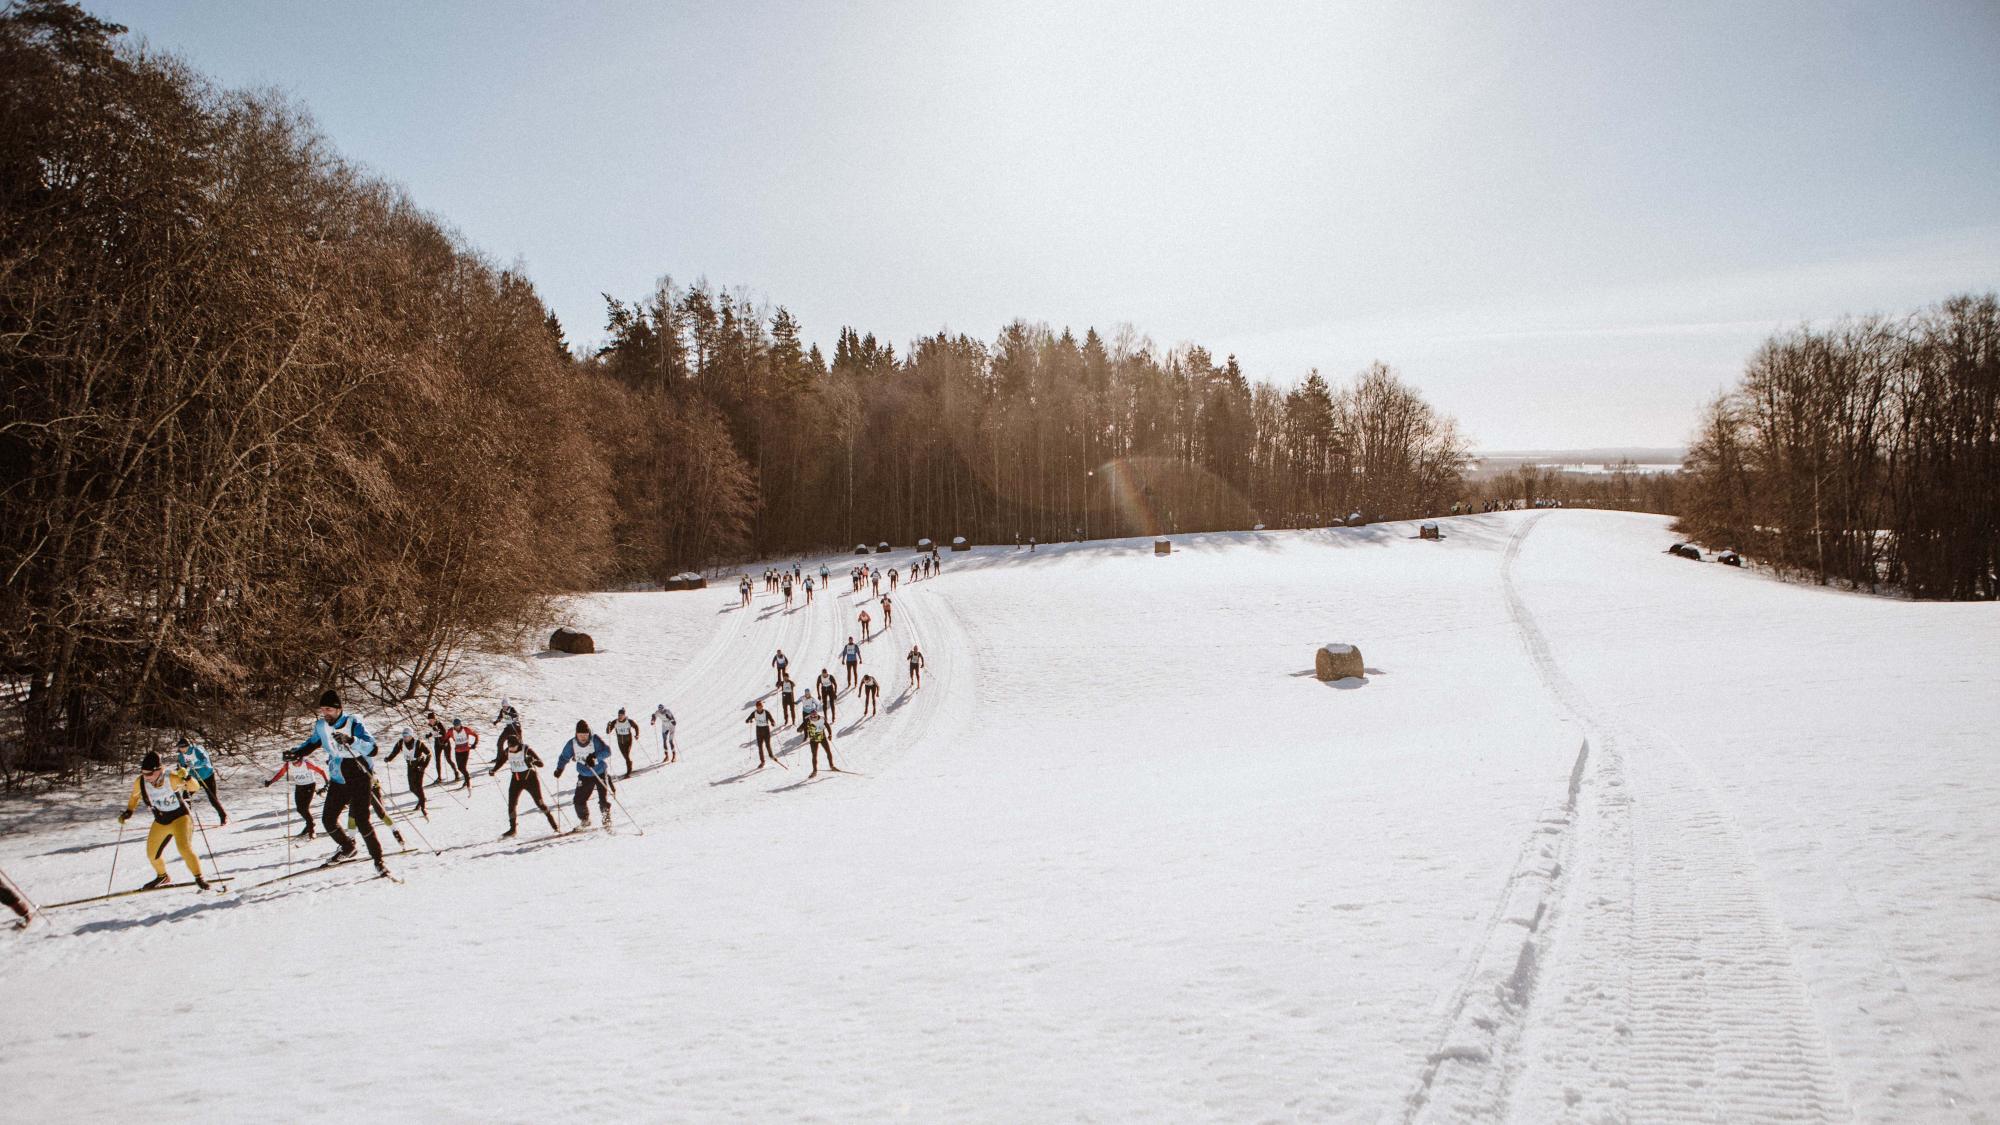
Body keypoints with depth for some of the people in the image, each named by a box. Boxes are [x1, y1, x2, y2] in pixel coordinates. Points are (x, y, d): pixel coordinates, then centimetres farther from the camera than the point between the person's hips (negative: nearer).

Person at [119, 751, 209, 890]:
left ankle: (199, 877, -6)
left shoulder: (172, 778, -27)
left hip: (180, 817, -6)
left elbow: (195, 787, -27)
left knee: (185, 848, -24)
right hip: (160, 822, 6)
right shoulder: (140, 782, -13)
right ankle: (162, 876, 42)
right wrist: (128, 812, -1)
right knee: (152, 854, 13)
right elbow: (134, 796, 9)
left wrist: (186, 778, -45)